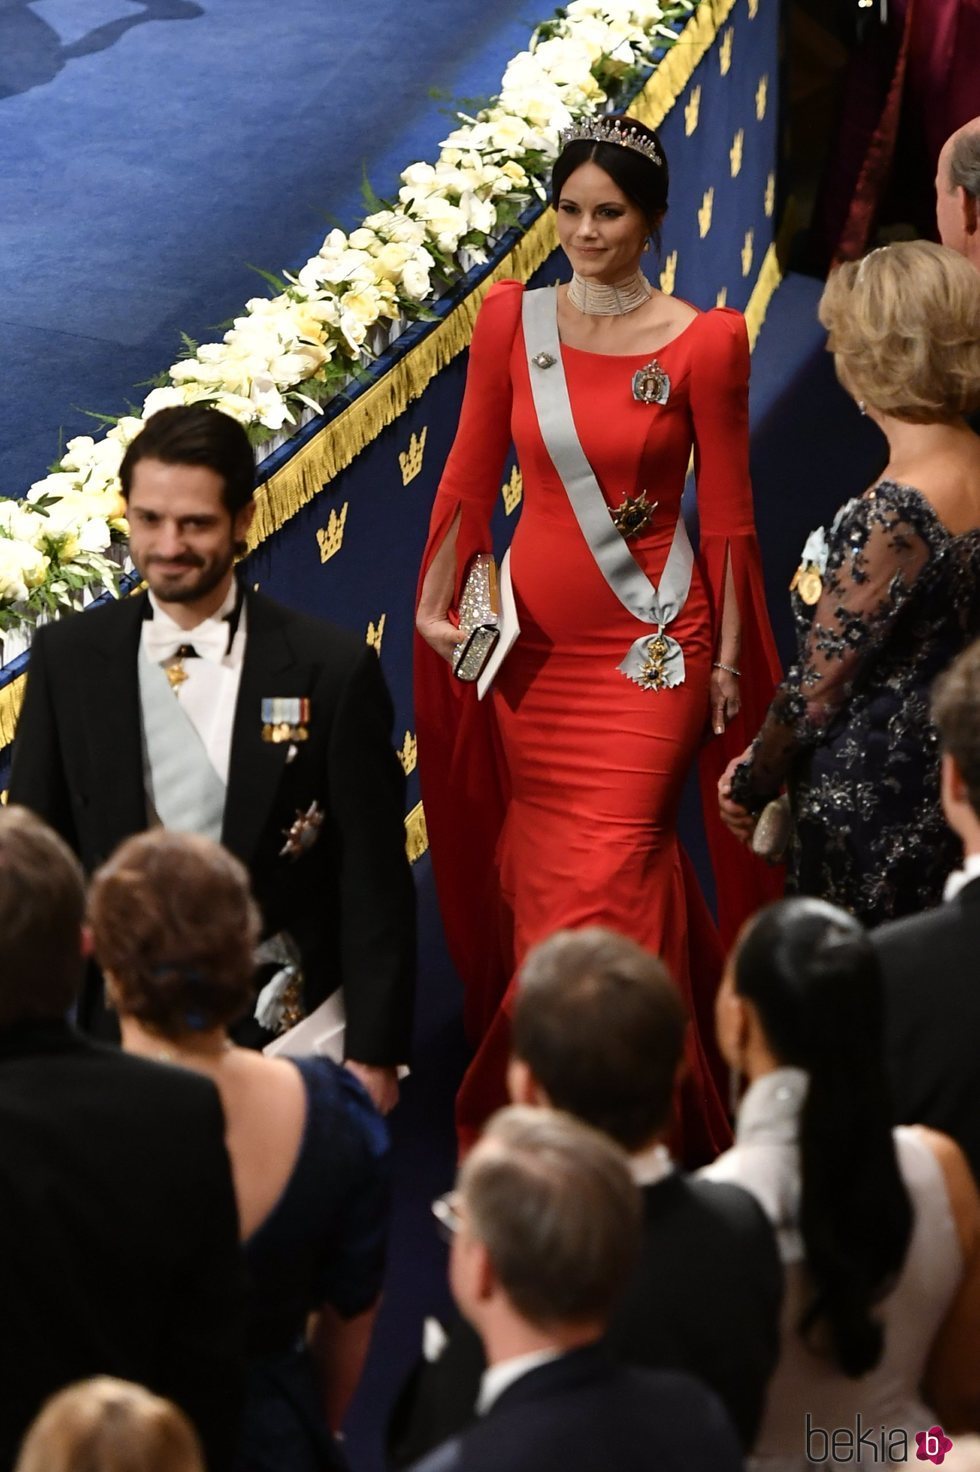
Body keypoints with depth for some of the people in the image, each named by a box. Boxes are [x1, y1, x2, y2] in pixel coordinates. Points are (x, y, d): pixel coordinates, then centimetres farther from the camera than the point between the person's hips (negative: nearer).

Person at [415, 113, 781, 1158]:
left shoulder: (702, 344, -7)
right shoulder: (511, 321, 1)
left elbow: (726, 512, -3)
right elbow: (469, 477, 4)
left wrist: (729, 656, -1)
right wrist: (435, 602, -7)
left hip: (650, 642, -3)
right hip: (533, 639, 4)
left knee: (606, 874, -8)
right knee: (536, 867, 12)